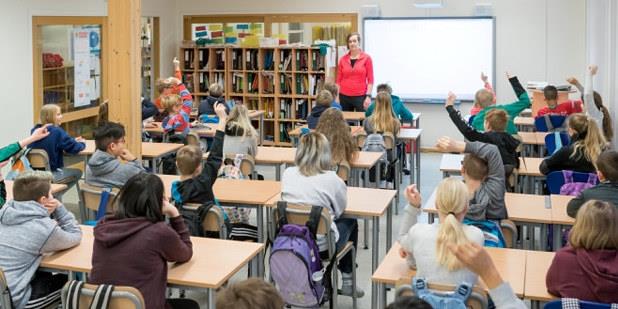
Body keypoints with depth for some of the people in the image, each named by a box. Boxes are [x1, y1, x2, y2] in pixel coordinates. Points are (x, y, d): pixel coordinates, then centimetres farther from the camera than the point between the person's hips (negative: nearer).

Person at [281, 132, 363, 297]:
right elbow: (340, 209, -3)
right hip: (321, 244, -4)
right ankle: (347, 282, 33)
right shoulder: (331, 179, -18)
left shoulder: (287, 174, -6)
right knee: (350, 222, 26)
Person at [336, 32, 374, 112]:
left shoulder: (366, 58, 0)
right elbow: (339, 80, 10)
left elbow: (370, 80, -1)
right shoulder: (343, 59, 7)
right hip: (344, 97, 3)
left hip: (360, 96, -3)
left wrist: (368, 96, -9)